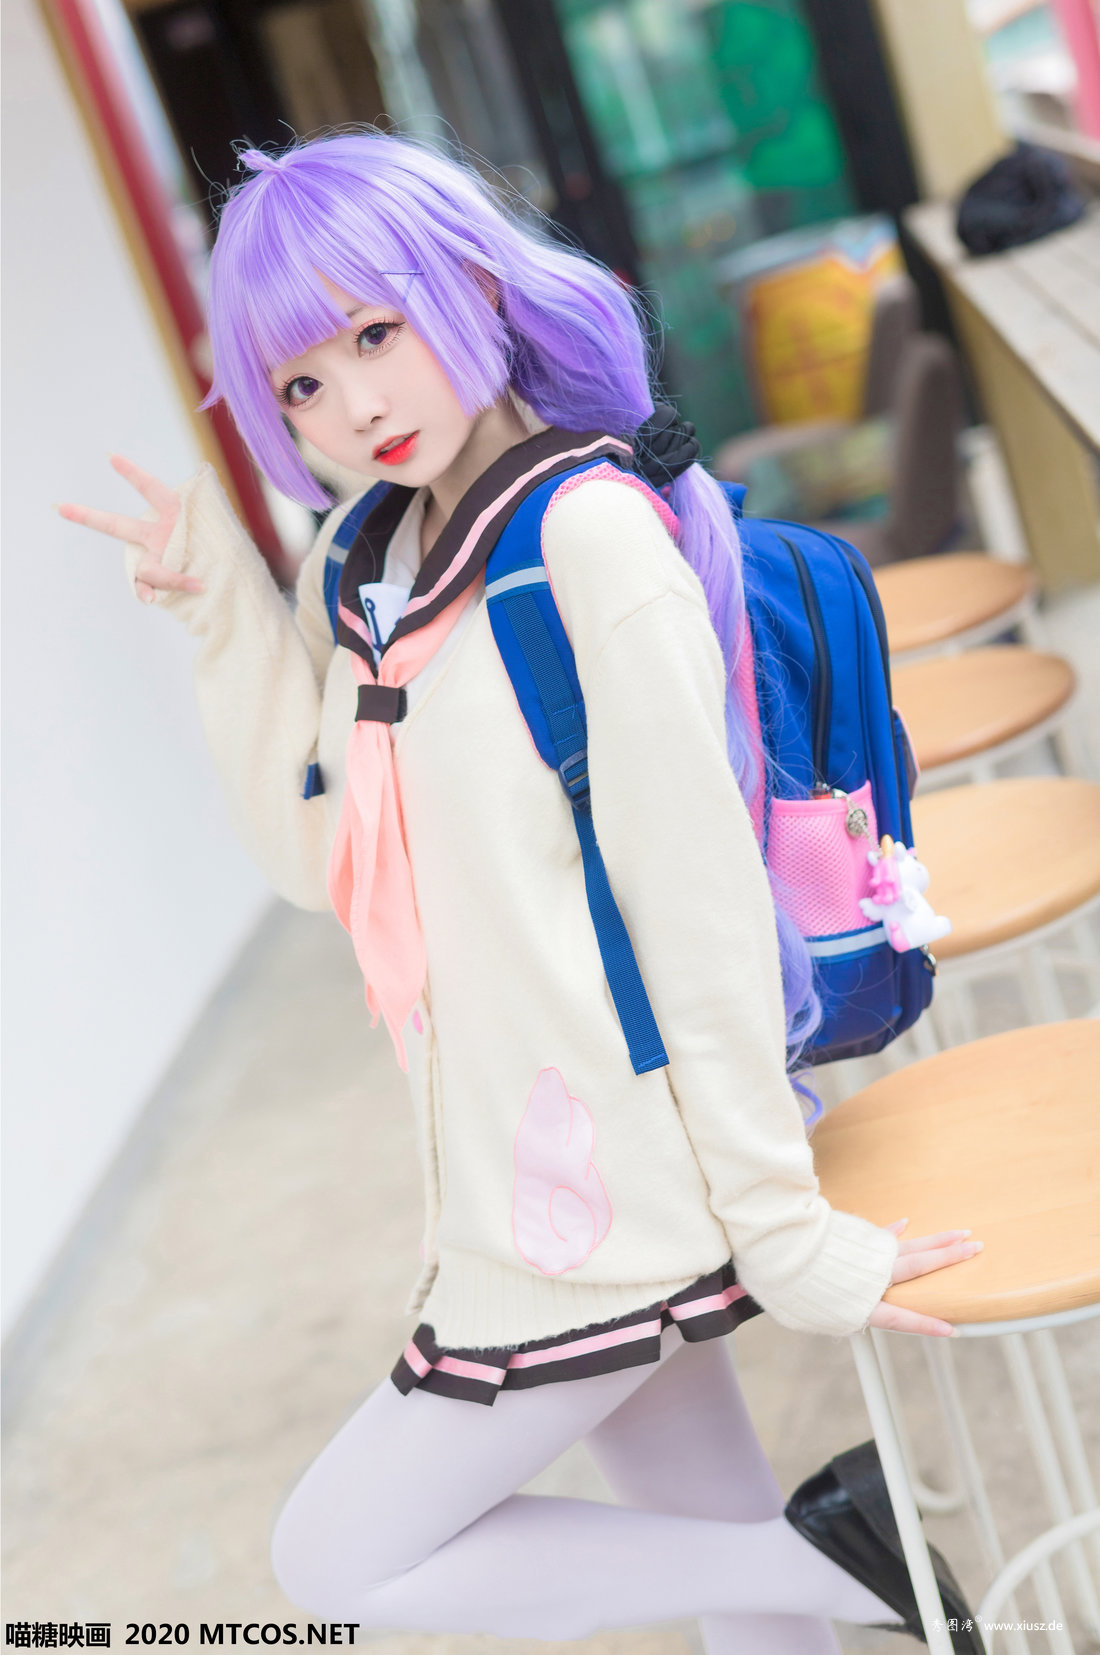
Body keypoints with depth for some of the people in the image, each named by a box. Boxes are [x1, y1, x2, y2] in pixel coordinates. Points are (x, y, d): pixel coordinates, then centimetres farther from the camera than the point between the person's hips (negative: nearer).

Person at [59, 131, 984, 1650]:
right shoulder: (365, 566, 6)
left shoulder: (594, 532, -18)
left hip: (612, 1183, -7)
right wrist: (227, 613, -2)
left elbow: (701, 908, -18)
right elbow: (320, 857, 8)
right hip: (518, 1167, 7)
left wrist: (787, 1231, -14)